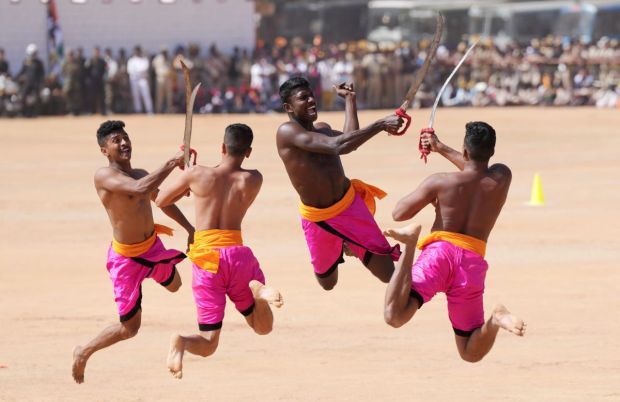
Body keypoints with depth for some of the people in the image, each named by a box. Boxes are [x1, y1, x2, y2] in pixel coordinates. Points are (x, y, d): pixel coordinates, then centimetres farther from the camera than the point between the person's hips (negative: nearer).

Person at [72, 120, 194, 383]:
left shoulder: (140, 174, 2)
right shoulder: (104, 176, -23)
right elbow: (141, 189, -40)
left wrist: (190, 229, 14)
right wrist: (171, 163, -34)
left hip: (152, 246, 8)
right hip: (126, 256, -8)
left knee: (174, 285, 33)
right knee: (129, 327, -2)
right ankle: (83, 353, 19)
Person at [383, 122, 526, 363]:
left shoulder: (440, 182, -1)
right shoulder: (501, 178, 8)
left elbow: (399, 214, 5)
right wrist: (441, 148, 40)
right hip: (472, 264, 3)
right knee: (472, 352, 13)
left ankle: (410, 245, -36)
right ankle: (496, 320, -20)